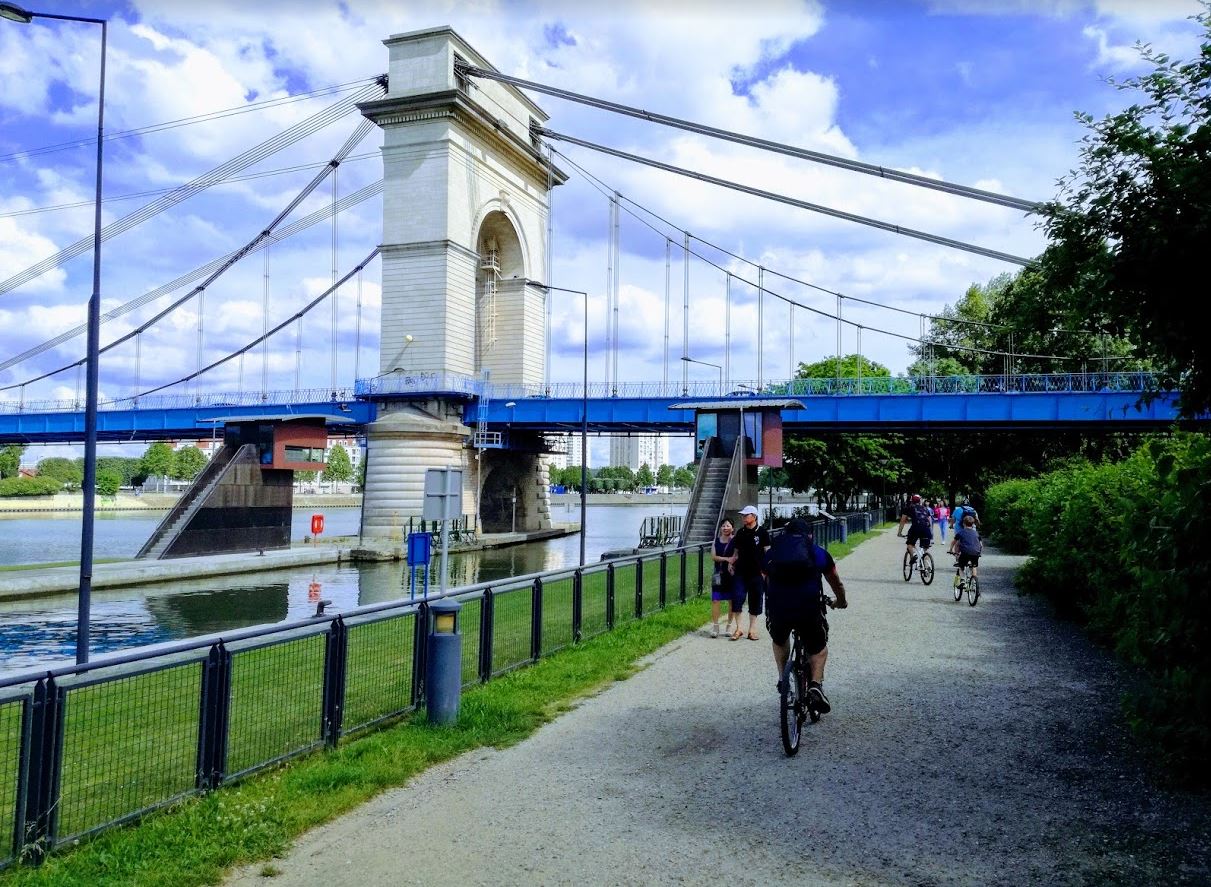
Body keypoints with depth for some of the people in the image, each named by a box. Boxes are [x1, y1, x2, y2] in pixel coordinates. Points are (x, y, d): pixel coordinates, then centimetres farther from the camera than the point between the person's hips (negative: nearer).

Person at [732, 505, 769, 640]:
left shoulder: (762, 532, -3)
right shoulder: (740, 533, 8)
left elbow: (767, 552, -3)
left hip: (756, 573, -3)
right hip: (741, 572, 3)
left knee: (755, 601, 5)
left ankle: (752, 629, 15)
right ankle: (738, 629, 4)